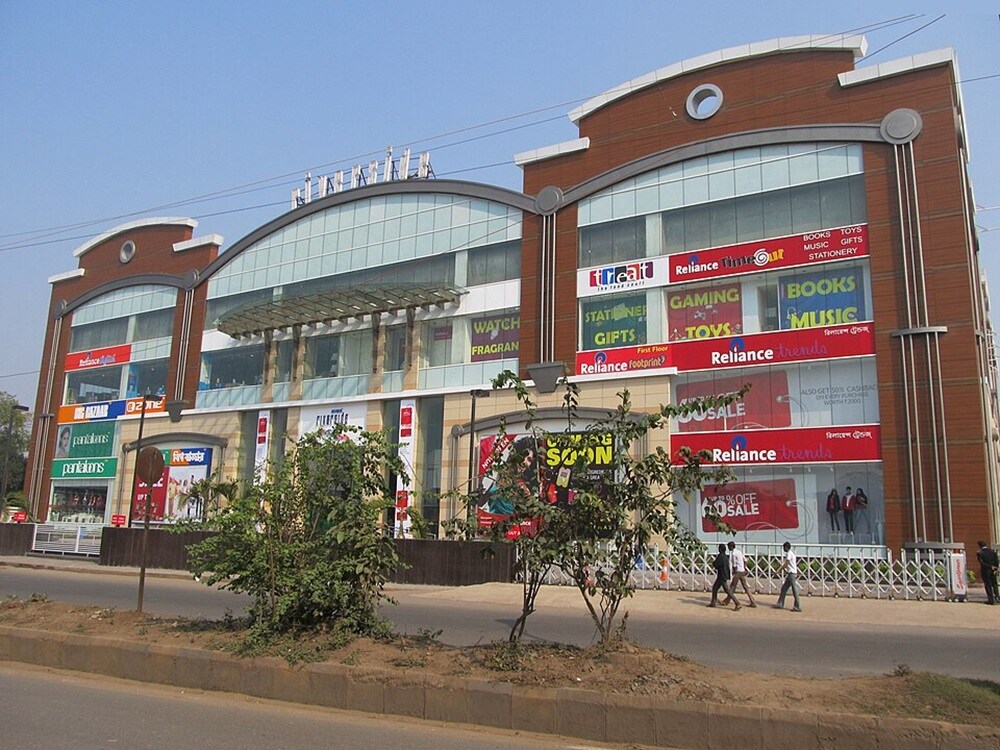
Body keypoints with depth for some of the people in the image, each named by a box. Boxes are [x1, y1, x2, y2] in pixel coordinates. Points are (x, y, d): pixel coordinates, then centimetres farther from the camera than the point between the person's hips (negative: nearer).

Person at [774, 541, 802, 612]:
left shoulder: (789, 553, -12)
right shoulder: (791, 553, 17)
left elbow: (785, 564, -16)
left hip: (792, 574, -10)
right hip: (790, 574, 10)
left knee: (795, 590, -8)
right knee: (784, 588, 13)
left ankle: (798, 607, -6)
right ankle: (780, 604, 16)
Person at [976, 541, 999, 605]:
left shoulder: (979, 553, -10)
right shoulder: (993, 551, 2)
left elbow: (982, 563, -16)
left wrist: (991, 567, -12)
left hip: (985, 571, -4)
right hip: (993, 571, 4)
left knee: (988, 585, 3)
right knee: (994, 585, 15)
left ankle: (991, 600, 3)